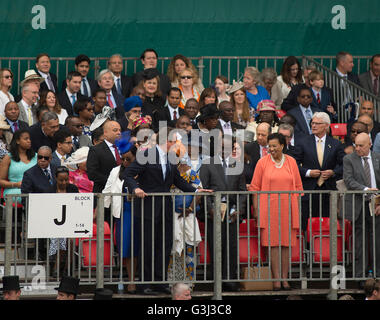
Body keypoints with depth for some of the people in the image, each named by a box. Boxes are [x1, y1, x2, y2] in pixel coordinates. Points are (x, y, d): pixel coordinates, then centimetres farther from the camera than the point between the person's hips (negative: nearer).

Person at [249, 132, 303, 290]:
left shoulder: (291, 162, 7)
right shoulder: (262, 162, 1)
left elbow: (298, 187, 11)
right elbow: (255, 187, 2)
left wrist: (296, 209, 6)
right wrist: (256, 209, -4)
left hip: (287, 209, 2)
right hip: (269, 209, -2)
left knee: (286, 243, 2)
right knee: (273, 243, -4)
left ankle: (285, 278, 8)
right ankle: (276, 279, -2)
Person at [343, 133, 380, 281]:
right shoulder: (349, 159, 2)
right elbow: (349, 181, -8)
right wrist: (366, 189, -19)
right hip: (358, 206, -1)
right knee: (360, 242, 1)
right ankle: (360, 275, 7)